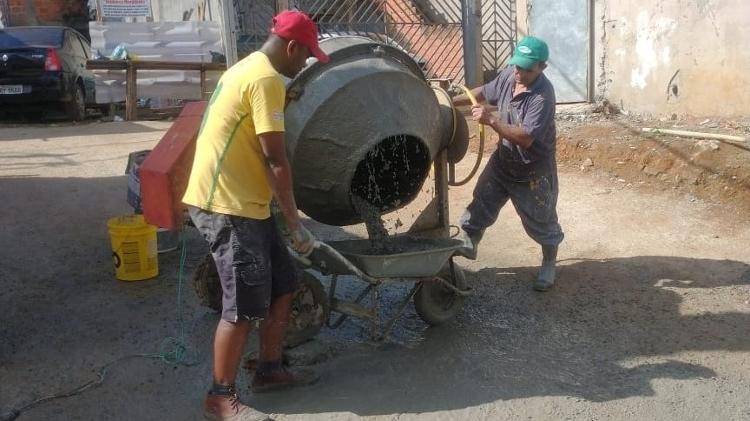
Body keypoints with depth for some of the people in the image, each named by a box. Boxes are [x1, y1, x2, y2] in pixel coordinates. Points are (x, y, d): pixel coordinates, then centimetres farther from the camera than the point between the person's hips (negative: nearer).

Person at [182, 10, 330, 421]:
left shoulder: (247, 68, 18)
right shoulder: (266, 79, -15)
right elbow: (275, 160, -19)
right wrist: (296, 224, -12)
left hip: (243, 202, 10)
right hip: (226, 206, -10)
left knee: (281, 286, 15)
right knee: (245, 305, -3)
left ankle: (268, 370, 29)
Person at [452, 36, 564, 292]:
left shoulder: (543, 95, -30)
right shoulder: (509, 75, -8)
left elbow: (526, 138, -36)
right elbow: (484, 92, 12)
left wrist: (491, 121, -41)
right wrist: (452, 101, 3)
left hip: (533, 170, -6)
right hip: (503, 160, 7)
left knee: (541, 220, 10)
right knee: (482, 202, 16)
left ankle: (549, 264, 30)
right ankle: (468, 243, 35)